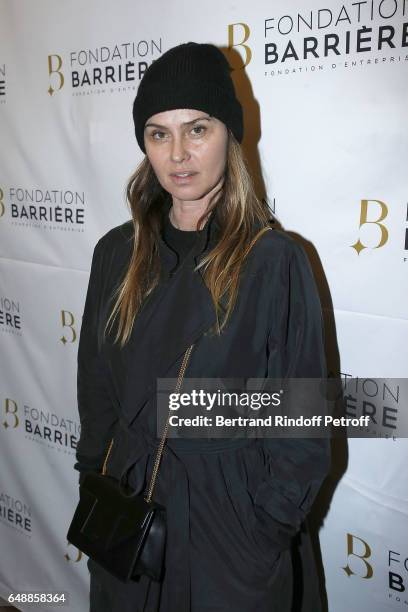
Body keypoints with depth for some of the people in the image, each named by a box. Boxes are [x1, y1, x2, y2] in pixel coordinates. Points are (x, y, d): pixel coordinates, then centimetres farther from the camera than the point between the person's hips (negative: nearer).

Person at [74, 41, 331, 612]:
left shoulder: (276, 261, -16)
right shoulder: (117, 253, -2)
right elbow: (96, 391, 5)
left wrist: (265, 535, -11)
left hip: (232, 525, -3)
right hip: (127, 517, 4)